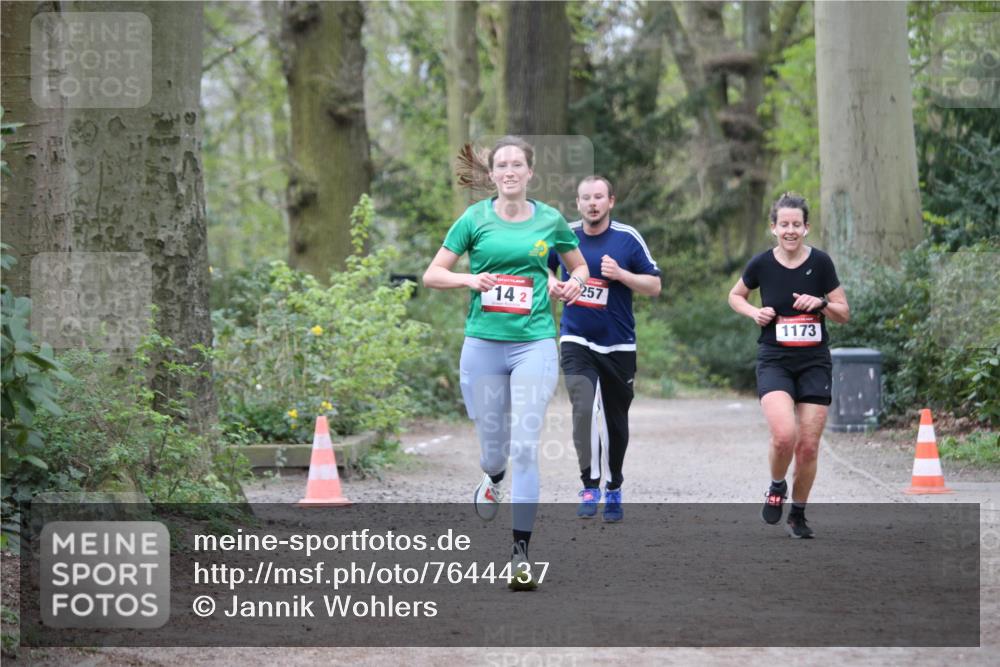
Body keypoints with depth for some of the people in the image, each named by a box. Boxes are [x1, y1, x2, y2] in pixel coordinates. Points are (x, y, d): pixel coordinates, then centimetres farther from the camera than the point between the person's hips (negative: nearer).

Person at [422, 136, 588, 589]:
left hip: (535, 343, -1)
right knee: (493, 444, 8)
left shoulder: (550, 220, 5)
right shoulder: (475, 218, 2)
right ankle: (493, 478, 48)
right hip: (483, 343, 1)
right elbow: (432, 275, 4)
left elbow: (579, 265, 20)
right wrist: (471, 279, -14)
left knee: (526, 445, -11)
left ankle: (521, 551, -8)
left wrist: (575, 282, -3)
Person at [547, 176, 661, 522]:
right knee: (583, 409, -21)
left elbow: (654, 286, -3)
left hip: (619, 346, 0)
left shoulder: (628, 238, -5)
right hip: (577, 341, 0)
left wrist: (620, 274, -19)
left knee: (616, 422, 10)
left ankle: (614, 490, 28)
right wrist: (551, 283, -5)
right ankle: (590, 487, -16)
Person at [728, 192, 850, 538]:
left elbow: (844, 313, 4)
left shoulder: (820, 262, -3)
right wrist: (754, 312, -4)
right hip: (774, 362, -1)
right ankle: (776, 488, 7)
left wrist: (820, 302, -15)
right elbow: (735, 295, 15)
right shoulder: (761, 264, -3)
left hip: (815, 363, 1)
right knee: (784, 435, -23)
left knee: (808, 447, 0)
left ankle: (798, 513, 22)